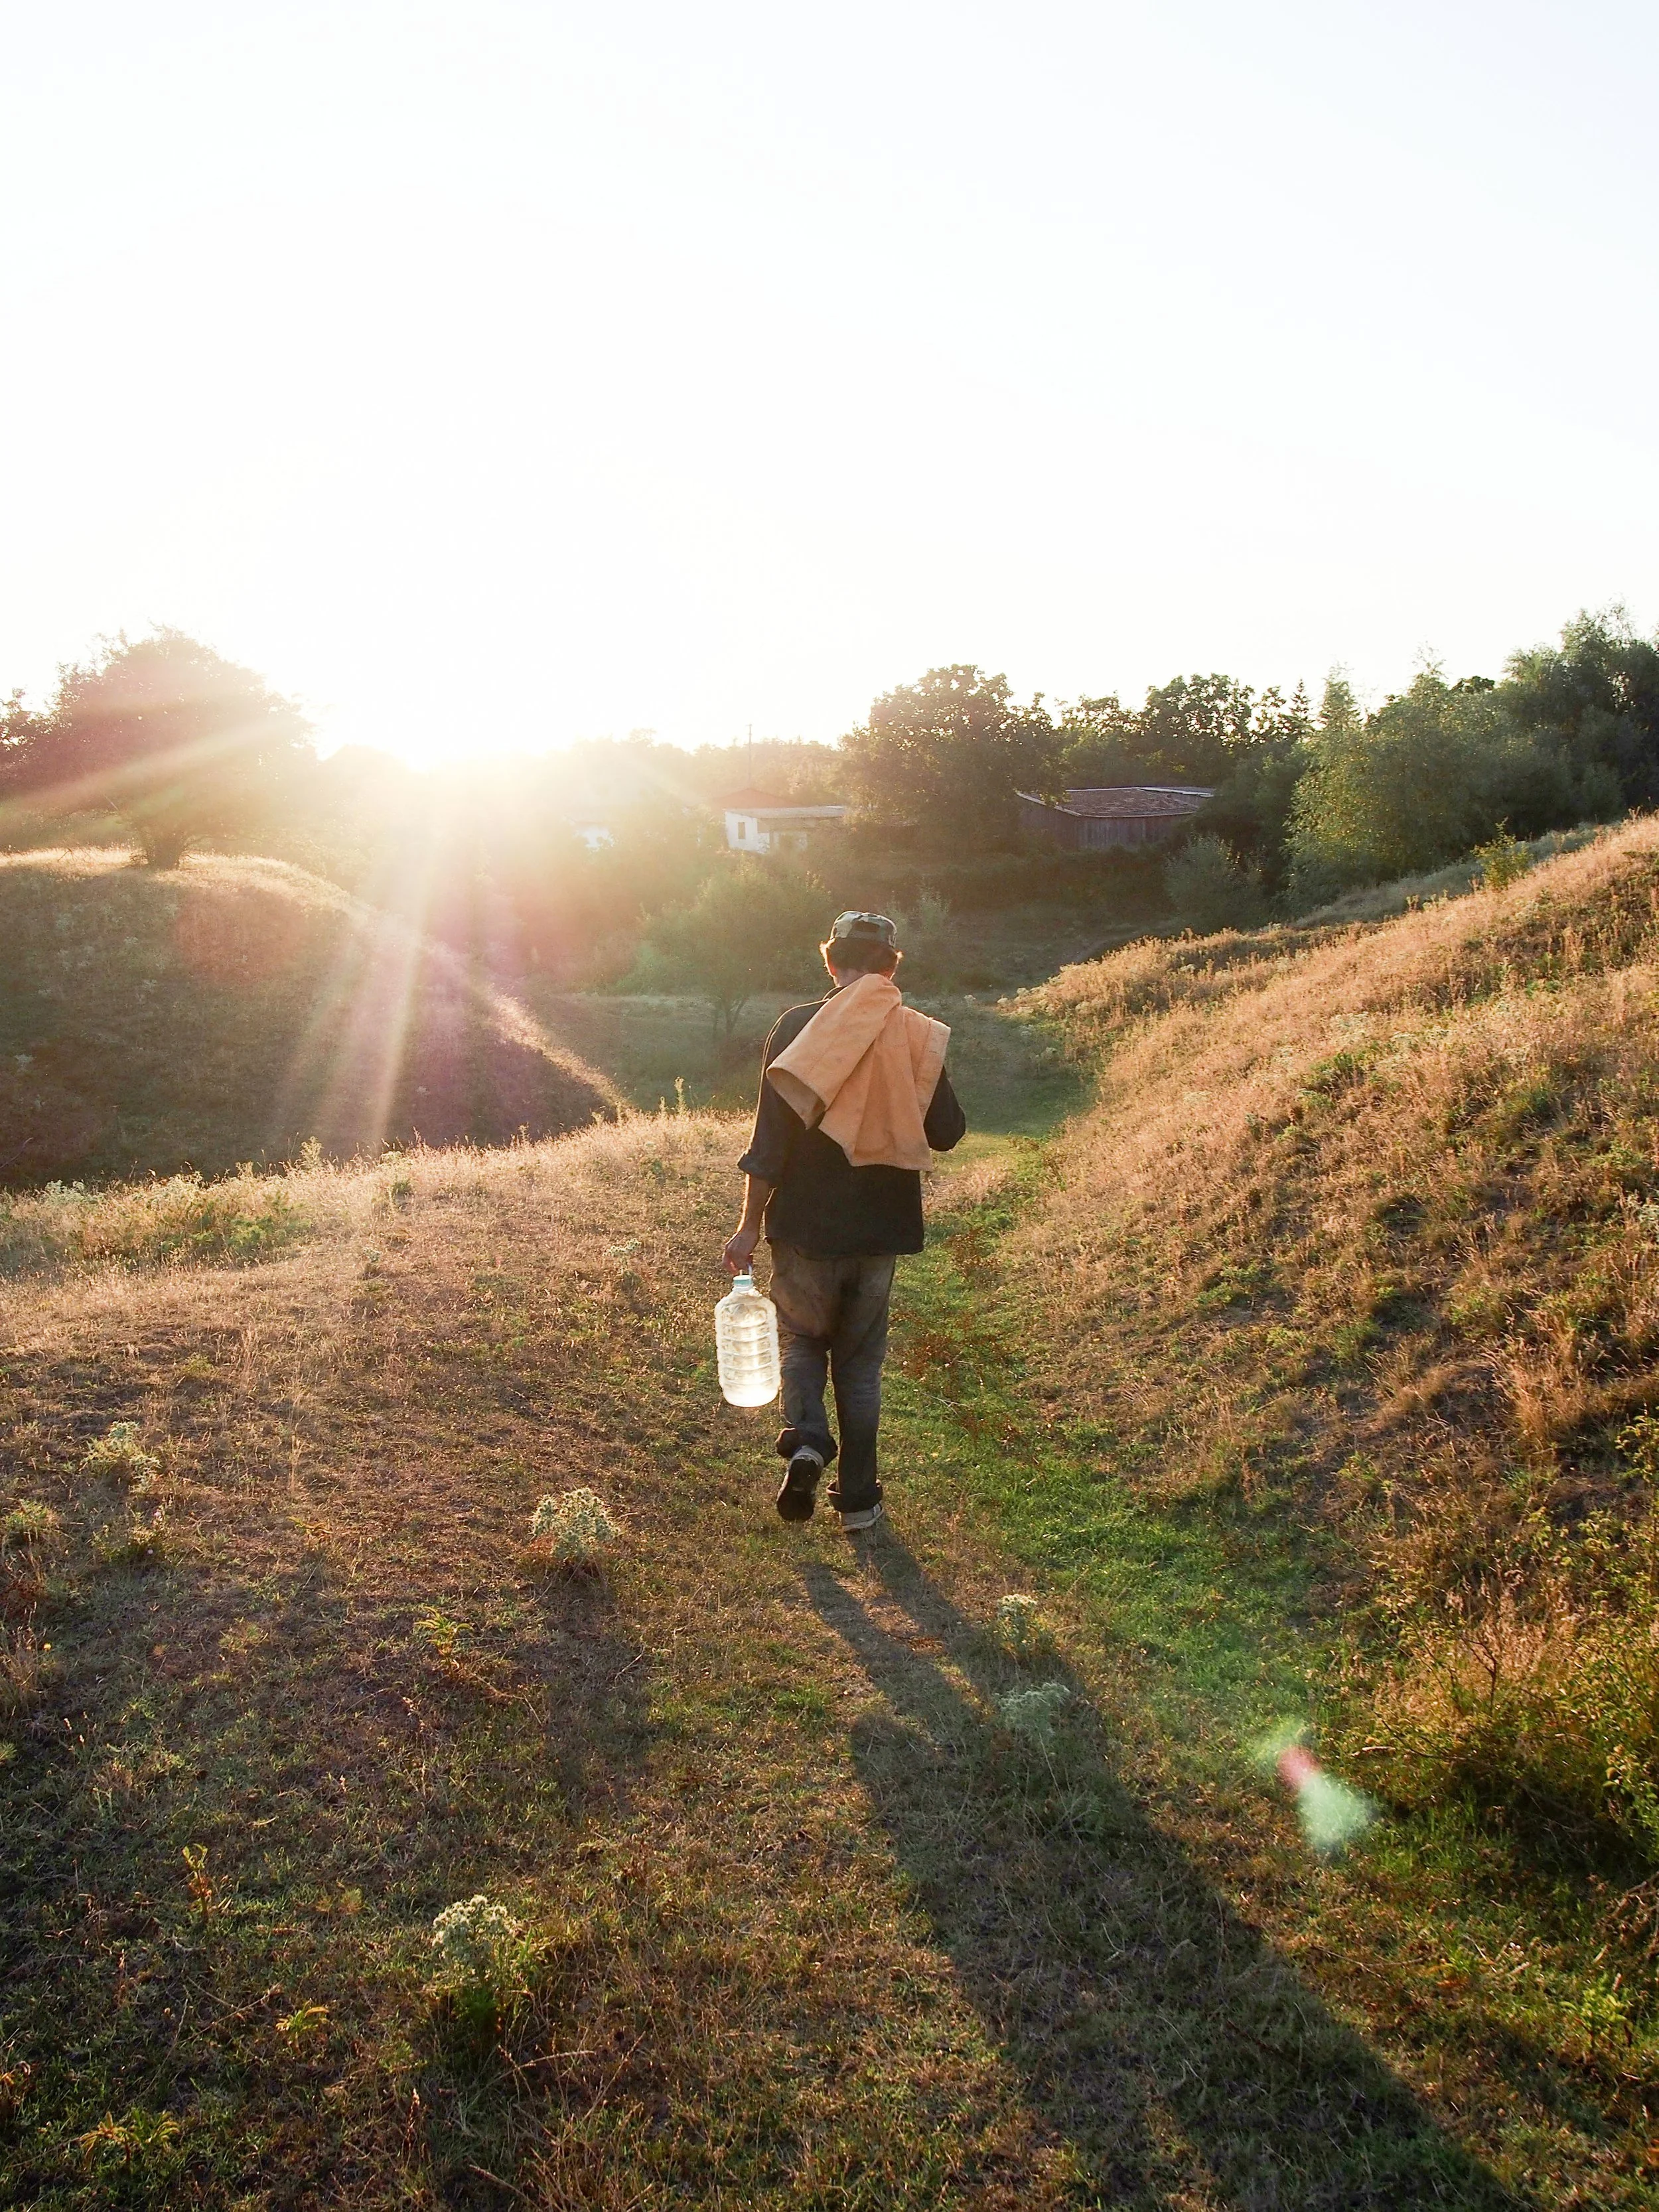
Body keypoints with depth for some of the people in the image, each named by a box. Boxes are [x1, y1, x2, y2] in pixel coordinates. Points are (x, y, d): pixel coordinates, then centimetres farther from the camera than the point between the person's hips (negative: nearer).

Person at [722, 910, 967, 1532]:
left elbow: (771, 1133, -10)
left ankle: (806, 1440, -5)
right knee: (861, 1359, 15)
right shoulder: (918, 1035, -4)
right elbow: (946, 1132, 2)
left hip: (806, 1224, -1)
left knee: (801, 1337, 20)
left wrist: (750, 1226, -3)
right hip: (879, 1226, 2)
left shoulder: (796, 1029, -9)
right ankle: (858, 1497, 19)